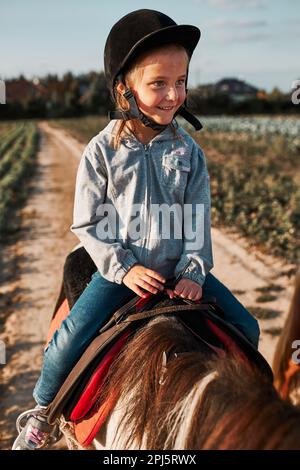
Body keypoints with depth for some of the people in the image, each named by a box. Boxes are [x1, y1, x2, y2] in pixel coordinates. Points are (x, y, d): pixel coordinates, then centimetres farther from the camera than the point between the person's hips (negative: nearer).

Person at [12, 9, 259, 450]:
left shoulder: (188, 150, -2)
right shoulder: (102, 151, -9)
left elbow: (198, 219, 1)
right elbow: (87, 224, -6)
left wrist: (193, 272, -11)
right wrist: (124, 268, -15)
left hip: (178, 269, 3)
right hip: (121, 269, -3)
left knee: (245, 328, -1)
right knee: (71, 337, -19)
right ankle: (41, 411, 11)